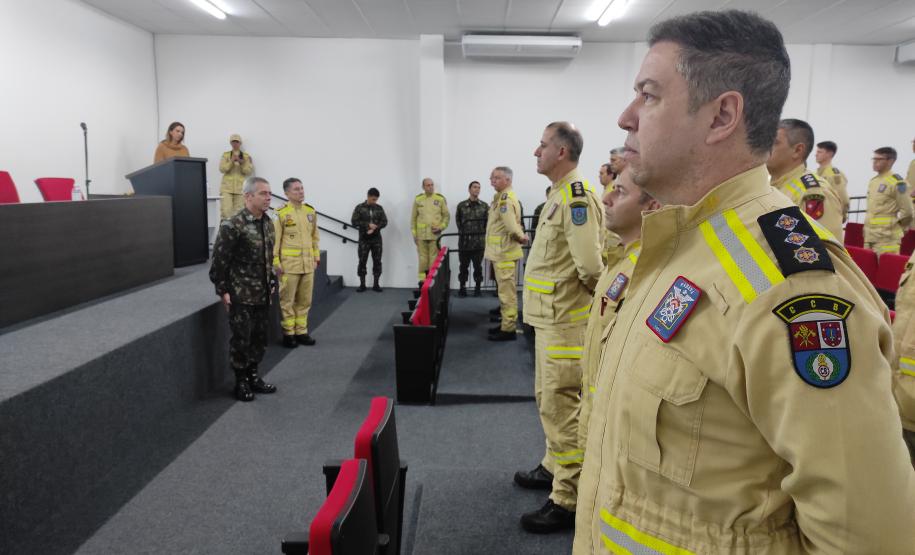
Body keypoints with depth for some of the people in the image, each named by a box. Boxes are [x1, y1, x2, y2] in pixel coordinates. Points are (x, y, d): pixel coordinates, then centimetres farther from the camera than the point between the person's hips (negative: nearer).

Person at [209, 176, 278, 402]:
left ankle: (253, 376, 29)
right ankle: (241, 382, 17)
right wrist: (223, 290, -13)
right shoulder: (232, 225, -16)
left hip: (261, 294, 7)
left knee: (260, 337, 14)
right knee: (241, 338, 1)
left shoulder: (267, 224, 8)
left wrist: (272, 282, 16)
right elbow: (219, 260, -14)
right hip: (240, 295, -7)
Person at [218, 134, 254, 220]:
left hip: (241, 188, 0)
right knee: (226, 211, -12)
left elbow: (249, 171, 1)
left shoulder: (246, 156, 9)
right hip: (227, 188, 0)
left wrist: (241, 162, -14)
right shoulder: (225, 155, 9)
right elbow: (222, 169, -1)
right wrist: (231, 161, -14)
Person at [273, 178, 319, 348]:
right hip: (289, 264, -5)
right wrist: (276, 262, -11)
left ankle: (301, 331, 23)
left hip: (308, 263, 5)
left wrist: (316, 255, 13)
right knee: (287, 301, 4)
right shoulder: (281, 213, -8)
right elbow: (275, 240, -8)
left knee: (304, 300, 12)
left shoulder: (311, 211, 8)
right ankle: (288, 333, 15)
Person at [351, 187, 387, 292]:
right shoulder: (359, 208, 0)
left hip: (376, 239, 2)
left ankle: (376, 284, 11)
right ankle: (362, 284, 9)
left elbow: (384, 221, 3)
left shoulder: (379, 208, 7)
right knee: (362, 261, 0)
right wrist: (368, 225, -15)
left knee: (377, 261, 3)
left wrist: (375, 228, -14)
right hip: (363, 239, -2)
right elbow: (354, 221, -6)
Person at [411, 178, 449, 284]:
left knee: (434, 259, -2)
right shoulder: (418, 199, 7)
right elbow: (413, 218, 11)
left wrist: (441, 227, -5)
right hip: (421, 234, 1)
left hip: (435, 234, -1)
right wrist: (414, 233, 6)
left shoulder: (440, 199, 5)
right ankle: (422, 280, 7)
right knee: (423, 258, 2)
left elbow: (446, 216, 9)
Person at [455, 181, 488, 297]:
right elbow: (457, 220, 11)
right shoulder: (461, 205, 2)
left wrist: (482, 232, 2)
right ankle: (462, 287, 17)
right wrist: (463, 232, 6)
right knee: (463, 266, 6)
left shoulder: (485, 206, 3)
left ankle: (477, 287, 15)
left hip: (479, 242, 0)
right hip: (464, 241, 0)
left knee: (478, 266, 5)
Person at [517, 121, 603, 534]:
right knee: (549, 398, 21)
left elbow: (590, 264, -25)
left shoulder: (576, 194, -19)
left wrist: (601, 294, -8)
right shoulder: (560, 193, 13)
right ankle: (555, 467, 37)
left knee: (561, 406, -4)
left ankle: (569, 499, 7)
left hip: (565, 318, -10)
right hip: (550, 314, 10)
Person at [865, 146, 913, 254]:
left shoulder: (896, 182, -9)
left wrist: (892, 227, -2)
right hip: (869, 236, 8)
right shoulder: (872, 181, 15)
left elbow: (906, 211, -11)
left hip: (886, 238, -8)